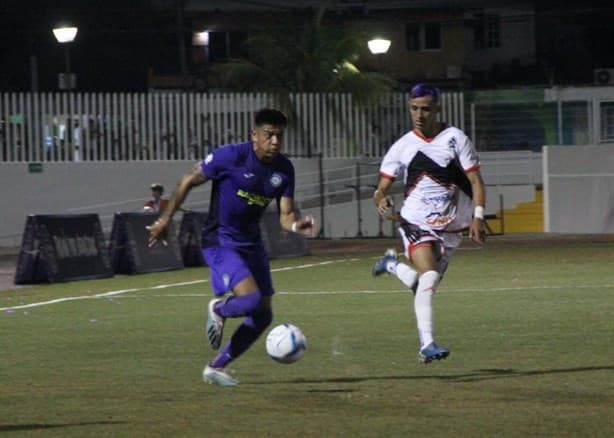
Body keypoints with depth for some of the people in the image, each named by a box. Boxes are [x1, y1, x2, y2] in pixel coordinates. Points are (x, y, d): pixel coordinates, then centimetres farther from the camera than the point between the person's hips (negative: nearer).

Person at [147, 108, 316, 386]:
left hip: (251, 243, 7)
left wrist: (297, 226, -28)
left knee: (263, 315, 6)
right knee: (251, 298, -26)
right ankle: (218, 310, 10)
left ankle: (216, 368, 21)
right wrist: (165, 220, -4)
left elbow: (285, 216, -3)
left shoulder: (284, 169, -2)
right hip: (220, 241, -7)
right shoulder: (232, 157, -18)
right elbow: (189, 181, -7)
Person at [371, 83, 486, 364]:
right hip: (416, 223, -1)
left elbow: (475, 180, -2)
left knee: (425, 284, 7)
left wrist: (477, 217, -14)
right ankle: (427, 344, -21)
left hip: (450, 225, 2)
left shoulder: (455, 139, -2)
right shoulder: (403, 147, 1)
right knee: (429, 278, -22)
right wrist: (381, 200, -22)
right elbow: (382, 187, 2)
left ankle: (393, 265, 37)